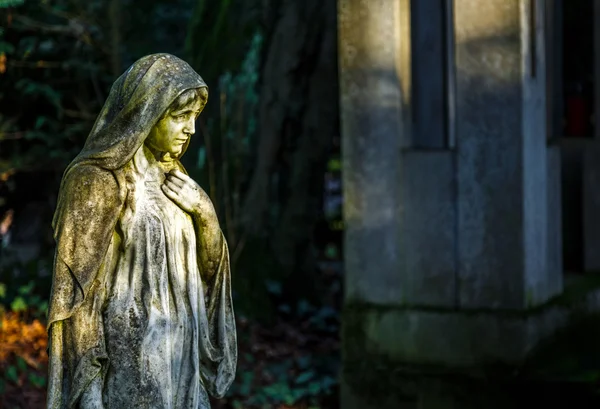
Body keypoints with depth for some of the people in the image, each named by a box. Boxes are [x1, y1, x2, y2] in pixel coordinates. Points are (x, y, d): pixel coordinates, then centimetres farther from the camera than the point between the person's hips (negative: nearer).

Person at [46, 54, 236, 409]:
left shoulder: (170, 177, 10)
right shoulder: (98, 181, -13)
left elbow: (208, 264, 15)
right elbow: (77, 292, -15)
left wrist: (205, 213, -4)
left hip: (177, 364, 8)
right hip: (126, 363, -8)